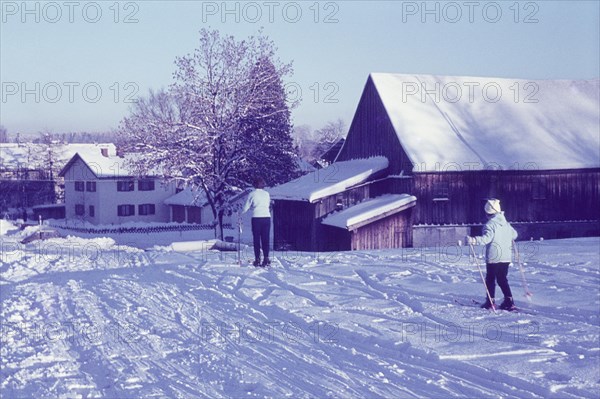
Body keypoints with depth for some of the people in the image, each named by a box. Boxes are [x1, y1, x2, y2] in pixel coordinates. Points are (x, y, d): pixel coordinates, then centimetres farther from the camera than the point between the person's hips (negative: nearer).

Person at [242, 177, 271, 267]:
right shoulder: (267, 194, 7)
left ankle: (257, 259, 1)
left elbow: (246, 207, 3)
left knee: (256, 239, 4)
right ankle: (266, 259, -1)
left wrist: (241, 213, 23)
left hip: (256, 218, -2)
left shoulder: (252, 194, -1)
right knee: (265, 239, 6)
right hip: (267, 217, 3)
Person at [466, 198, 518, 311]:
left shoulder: (490, 224, -12)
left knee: (490, 279, 6)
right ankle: (509, 300, 6)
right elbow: (514, 234, 24)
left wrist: (473, 240, -36)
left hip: (493, 258, -6)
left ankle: (490, 302, 9)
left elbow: (487, 238, -27)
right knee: (503, 279, 13)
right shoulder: (506, 223, 10)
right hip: (506, 257, 6)